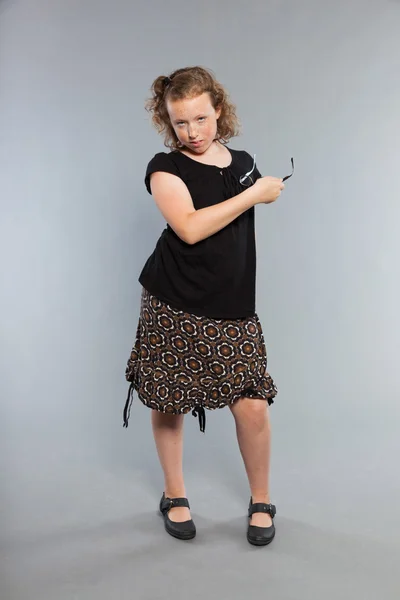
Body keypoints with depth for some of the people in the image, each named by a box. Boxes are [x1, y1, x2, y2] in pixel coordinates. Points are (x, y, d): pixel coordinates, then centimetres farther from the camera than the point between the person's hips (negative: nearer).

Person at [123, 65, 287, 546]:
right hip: (173, 308, -2)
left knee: (252, 407, -3)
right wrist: (254, 194, -16)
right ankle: (174, 496, 32)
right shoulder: (166, 168, -6)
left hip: (234, 308, 3)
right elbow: (190, 228, -22)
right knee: (167, 403, 8)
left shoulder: (243, 162, 9)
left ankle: (261, 501, 22)